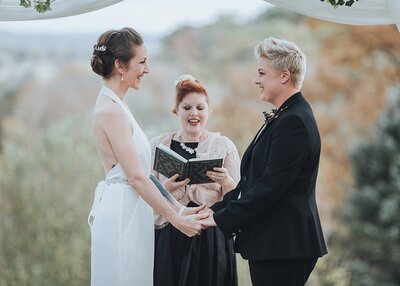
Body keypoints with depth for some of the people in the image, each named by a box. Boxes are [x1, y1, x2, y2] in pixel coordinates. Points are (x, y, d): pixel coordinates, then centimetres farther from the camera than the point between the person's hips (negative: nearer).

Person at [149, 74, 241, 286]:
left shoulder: (224, 146, 5)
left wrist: (226, 181, -16)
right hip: (168, 239, 1)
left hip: (211, 238, 0)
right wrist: (166, 188, -14)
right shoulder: (158, 145, 7)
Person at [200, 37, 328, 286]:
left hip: (284, 245, -10)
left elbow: (270, 186, -20)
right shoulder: (283, 117, 17)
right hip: (275, 244, 10)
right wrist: (216, 209, 7)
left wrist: (222, 218, -15)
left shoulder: (294, 121, -16)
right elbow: (253, 180, 16)